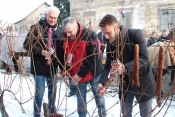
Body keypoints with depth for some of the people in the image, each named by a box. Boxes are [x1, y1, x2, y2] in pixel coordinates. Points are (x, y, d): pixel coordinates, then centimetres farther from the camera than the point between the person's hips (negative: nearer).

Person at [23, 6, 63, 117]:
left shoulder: (58, 31, 8)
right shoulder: (36, 28, -10)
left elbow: (61, 48, 15)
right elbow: (27, 44, -12)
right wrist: (41, 51, -24)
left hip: (53, 66, 6)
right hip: (39, 66, -5)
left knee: (53, 90, 18)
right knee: (40, 91, 1)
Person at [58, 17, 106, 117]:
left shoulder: (90, 35, -21)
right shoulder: (65, 39, -5)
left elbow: (92, 58, -23)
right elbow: (62, 56, 8)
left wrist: (81, 74, -23)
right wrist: (64, 70, -4)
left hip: (93, 73, -4)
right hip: (76, 75, 4)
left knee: (98, 95, 10)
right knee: (80, 97, 13)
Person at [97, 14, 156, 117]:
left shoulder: (136, 34, -20)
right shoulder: (110, 44, -5)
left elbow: (144, 59, -25)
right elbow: (108, 66, -4)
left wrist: (125, 67, -39)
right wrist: (102, 82, -22)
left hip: (142, 82, -4)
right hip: (125, 84, 4)